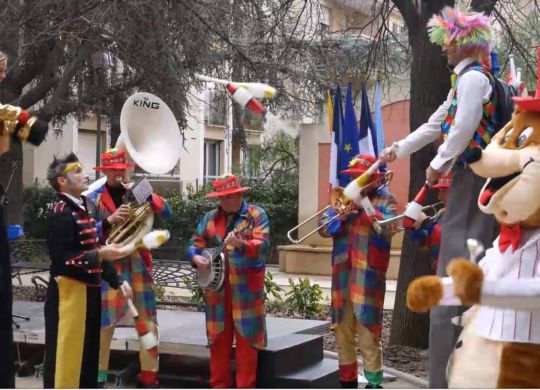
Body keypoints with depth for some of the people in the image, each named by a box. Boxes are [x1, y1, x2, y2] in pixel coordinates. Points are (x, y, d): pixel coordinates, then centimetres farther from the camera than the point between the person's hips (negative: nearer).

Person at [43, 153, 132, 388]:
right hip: (69, 292, -9)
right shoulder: (61, 214, -16)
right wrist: (99, 254, -28)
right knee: (66, 352, -3)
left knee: (88, 350, 16)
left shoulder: (81, 208, 14)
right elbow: (62, 258, -23)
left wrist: (117, 281, 12)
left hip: (88, 289, 10)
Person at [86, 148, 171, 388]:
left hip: (138, 265, 3)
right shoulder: (94, 199, 1)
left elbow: (166, 213, -2)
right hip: (109, 266, -2)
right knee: (104, 324, -1)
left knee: (149, 322, 2)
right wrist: (109, 220, -22)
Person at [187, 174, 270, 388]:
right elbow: (196, 242, 12)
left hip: (246, 287, -4)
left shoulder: (256, 214, -3)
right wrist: (196, 257, -9)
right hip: (217, 286, 4)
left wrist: (241, 244, -33)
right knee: (218, 337, 9)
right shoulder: (210, 217, 12)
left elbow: (263, 244, -15)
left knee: (245, 338, -3)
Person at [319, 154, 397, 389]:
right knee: (343, 334, 12)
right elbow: (324, 228, 7)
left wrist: (364, 203, -15)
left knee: (368, 337, -7)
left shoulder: (385, 199, 3)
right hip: (342, 277, 5)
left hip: (368, 279, -5)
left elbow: (387, 229, -16)